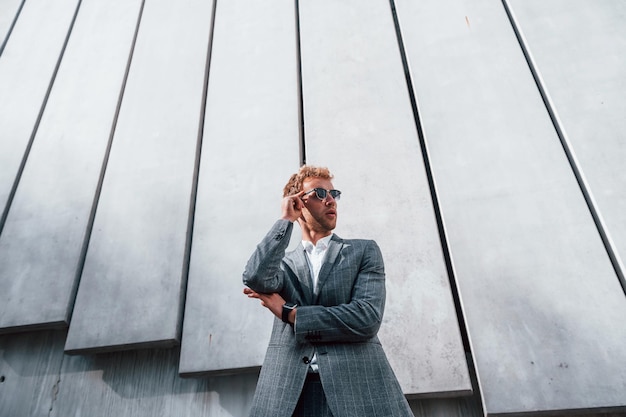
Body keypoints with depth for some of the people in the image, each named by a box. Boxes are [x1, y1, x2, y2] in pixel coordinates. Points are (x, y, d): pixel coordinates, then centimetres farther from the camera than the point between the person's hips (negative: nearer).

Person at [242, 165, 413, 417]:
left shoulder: (364, 251, 7)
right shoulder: (283, 263, 13)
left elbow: (367, 318, -7)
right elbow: (255, 278, -11)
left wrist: (289, 313, -5)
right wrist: (285, 220, 0)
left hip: (357, 389, -1)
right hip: (288, 394, 2)